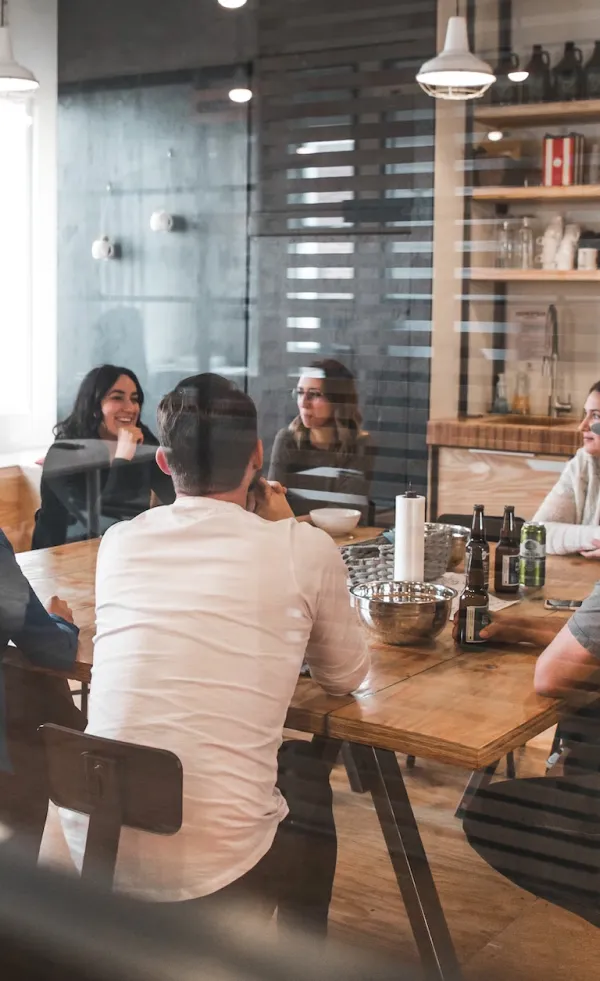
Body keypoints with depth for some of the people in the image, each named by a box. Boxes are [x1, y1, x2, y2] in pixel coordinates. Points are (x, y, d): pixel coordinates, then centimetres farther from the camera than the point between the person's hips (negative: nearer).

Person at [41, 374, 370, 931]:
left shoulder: (119, 542, 5)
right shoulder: (306, 549, -5)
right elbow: (345, 677, 11)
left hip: (92, 852, 4)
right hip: (215, 867, -3)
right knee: (306, 774, 29)